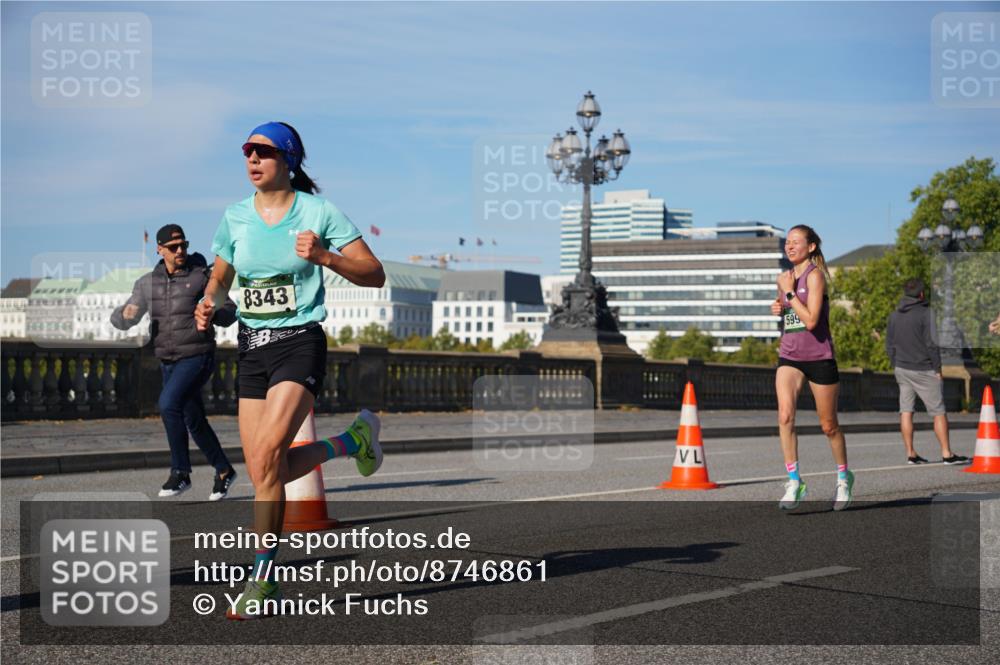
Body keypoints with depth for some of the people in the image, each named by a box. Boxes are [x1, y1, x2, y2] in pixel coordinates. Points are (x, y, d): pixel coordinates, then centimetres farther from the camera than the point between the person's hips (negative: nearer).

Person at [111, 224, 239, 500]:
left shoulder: (202, 276, -5)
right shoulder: (147, 283, 6)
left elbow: (230, 313, -1)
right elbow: (121, 320, 5)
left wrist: (210, 314, -24)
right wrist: (124, 314, -20)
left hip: (197, 356, -5)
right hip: (168, 362, 5)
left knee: (168, 403, -25)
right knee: (194, 421, 11)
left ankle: (180, 472, -13)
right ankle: (224, 471, 29)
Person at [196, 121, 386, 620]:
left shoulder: (319, 212, -5)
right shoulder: (235, 217, 7)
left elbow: (374, 275, -6)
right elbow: (220, 278, 21)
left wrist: (324, 256, -22)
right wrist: (210, 303, -1)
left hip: (300, 342, -6)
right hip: (252, 348, 6)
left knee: (266, 454, -22)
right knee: (264, 472, 1)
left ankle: (263, 579, -7)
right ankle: (353, 441, 24)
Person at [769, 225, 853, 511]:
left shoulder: (815, 275, -11)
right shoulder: (784, 277, 10)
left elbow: (811, 320, -21)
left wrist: (789, 292, -17)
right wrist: (778, 308, 7)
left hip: (819, 357, -5)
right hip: (789, 356, 5)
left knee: (829, 425, 8)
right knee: (785, 415, -19)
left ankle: (844, 477, 32)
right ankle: (794, 482, -13)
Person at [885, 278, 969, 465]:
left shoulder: (894, 315, 8)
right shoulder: (926, 313, -11)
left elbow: (889, 346, 11)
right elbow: (931, 343, -15)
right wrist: (938, 368, -7)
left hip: (902, 369, 6)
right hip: (923, 370, -6)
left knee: (906, 411, 5)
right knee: (939, 411, 1)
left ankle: (910, 453, 5)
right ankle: (947, 454, 0)